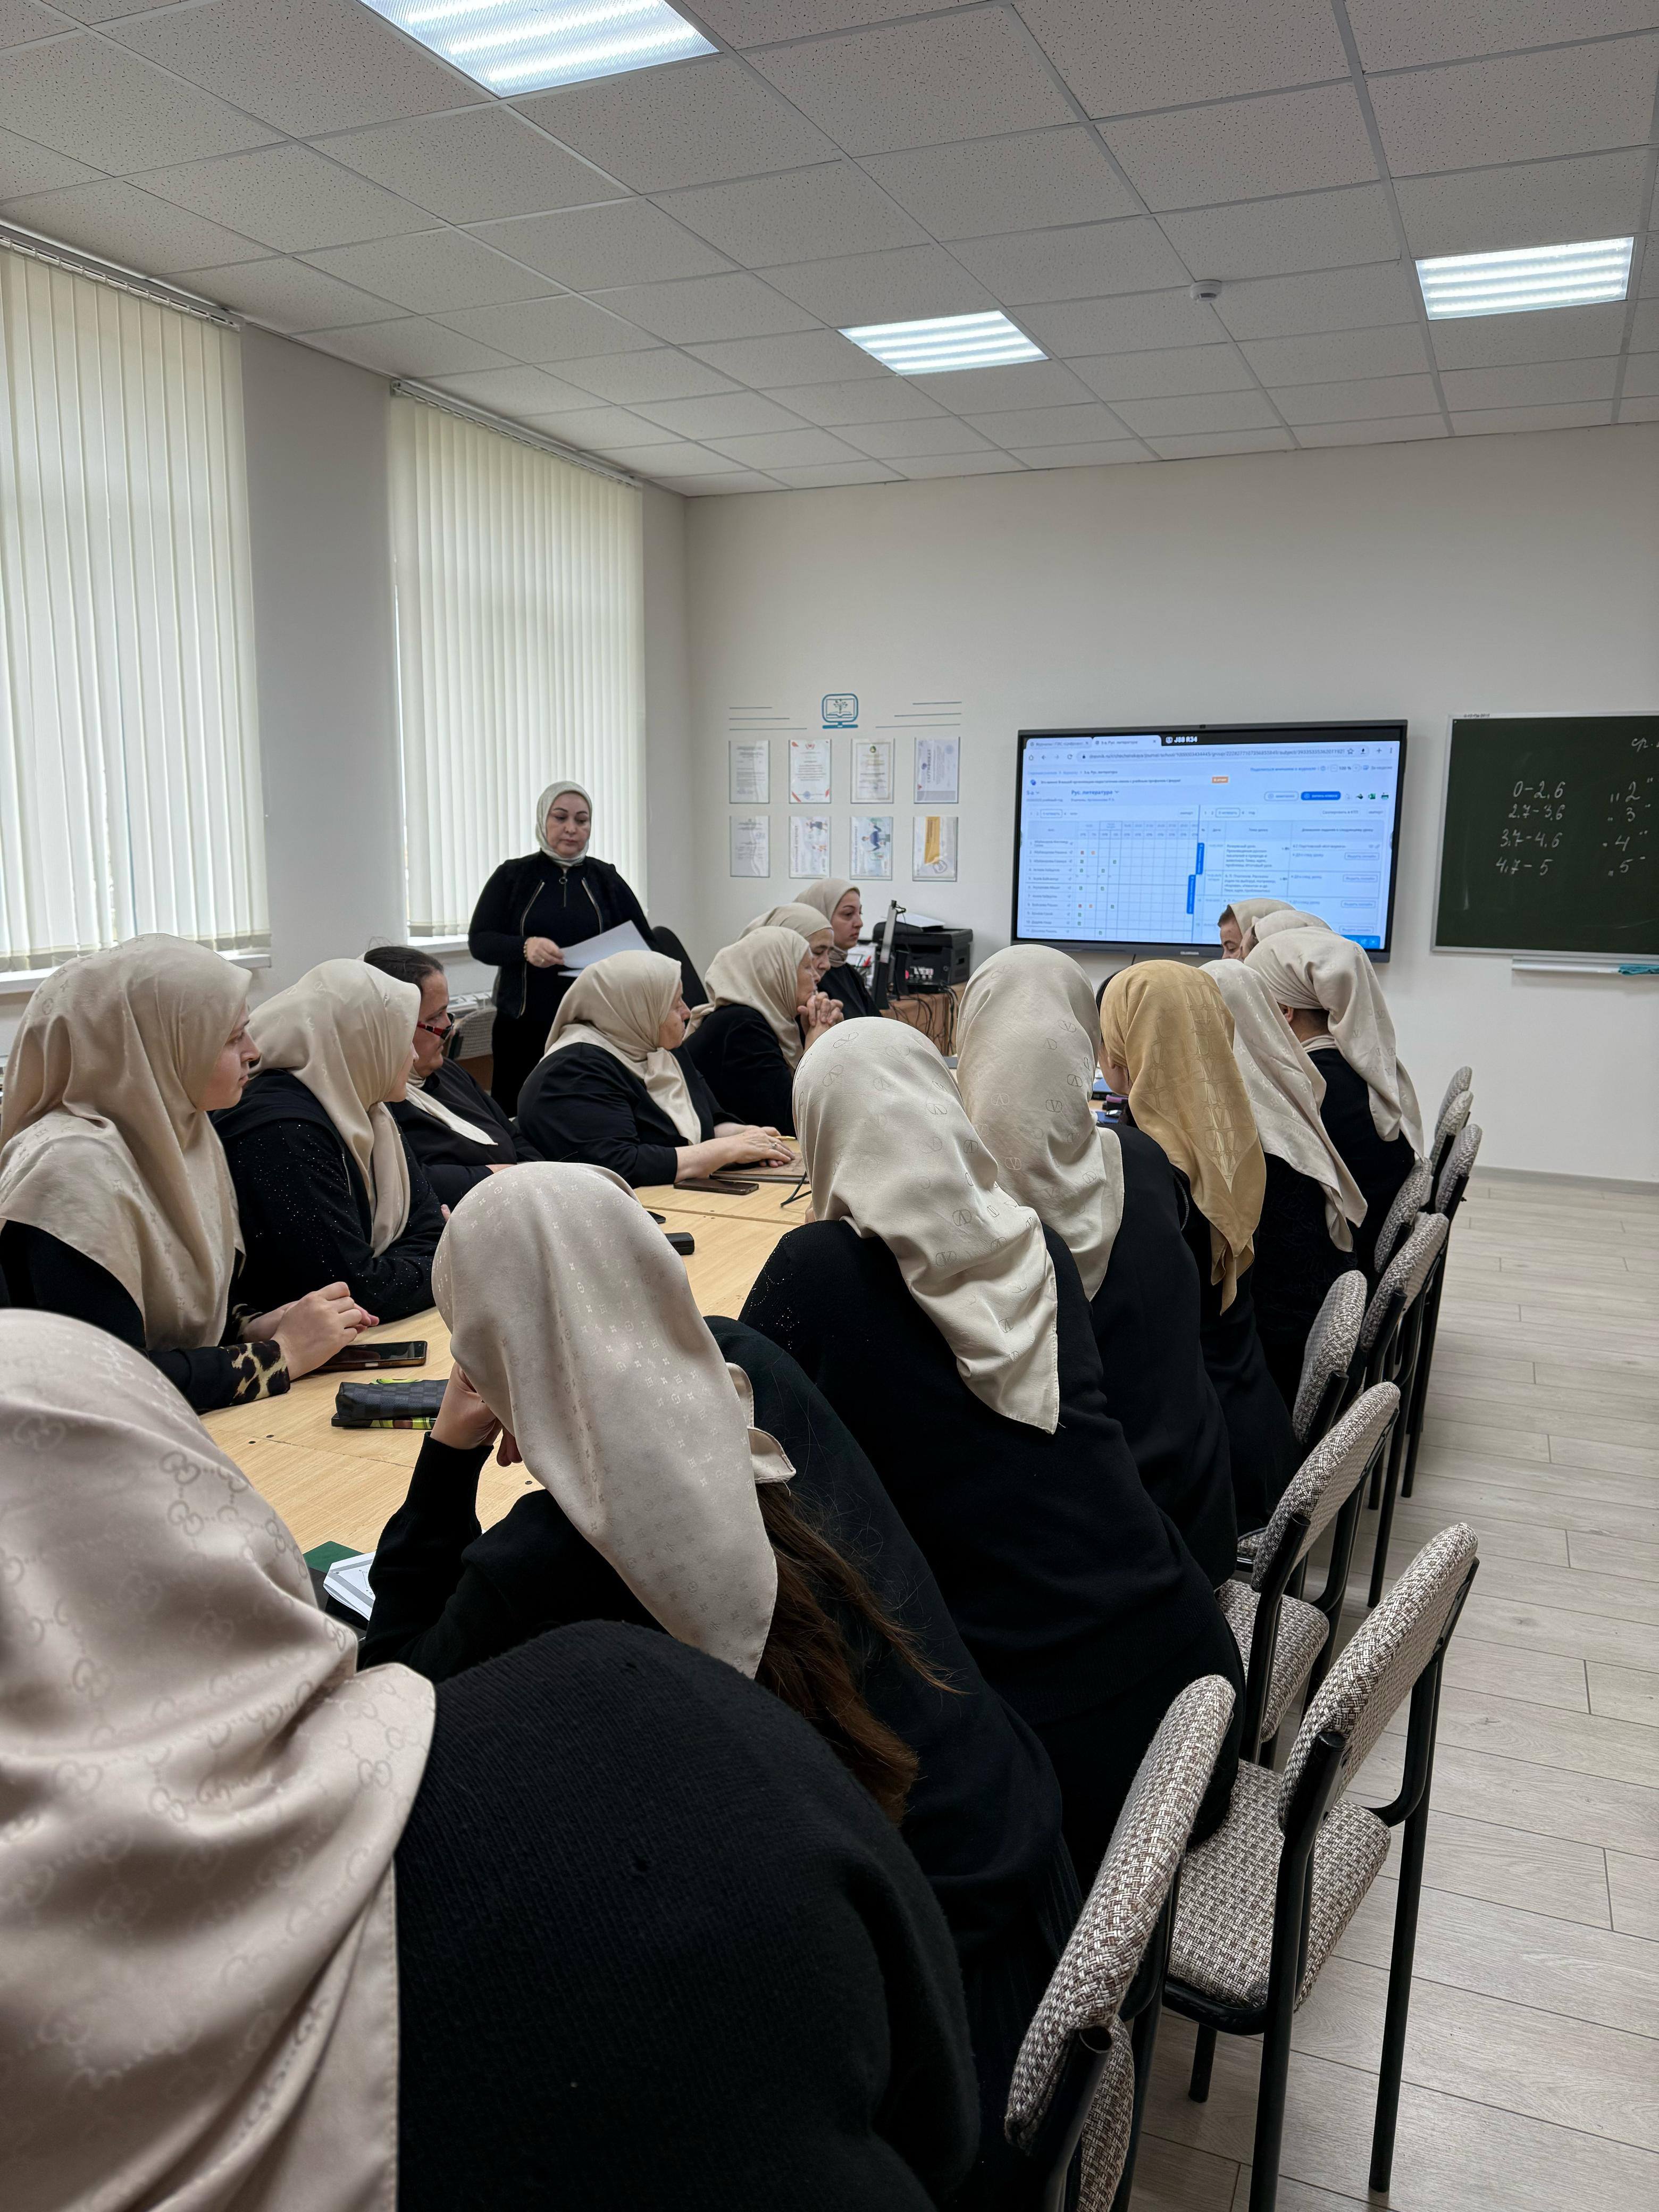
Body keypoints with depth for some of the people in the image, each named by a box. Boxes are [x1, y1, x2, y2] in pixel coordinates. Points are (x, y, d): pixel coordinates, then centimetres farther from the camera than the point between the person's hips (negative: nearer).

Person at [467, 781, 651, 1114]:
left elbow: (644, 945, 9)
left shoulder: (606, 879, 10)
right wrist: (525, 947, -20)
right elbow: (479, 942, 0)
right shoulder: (513, 877, 6)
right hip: (525, 1024, -1)